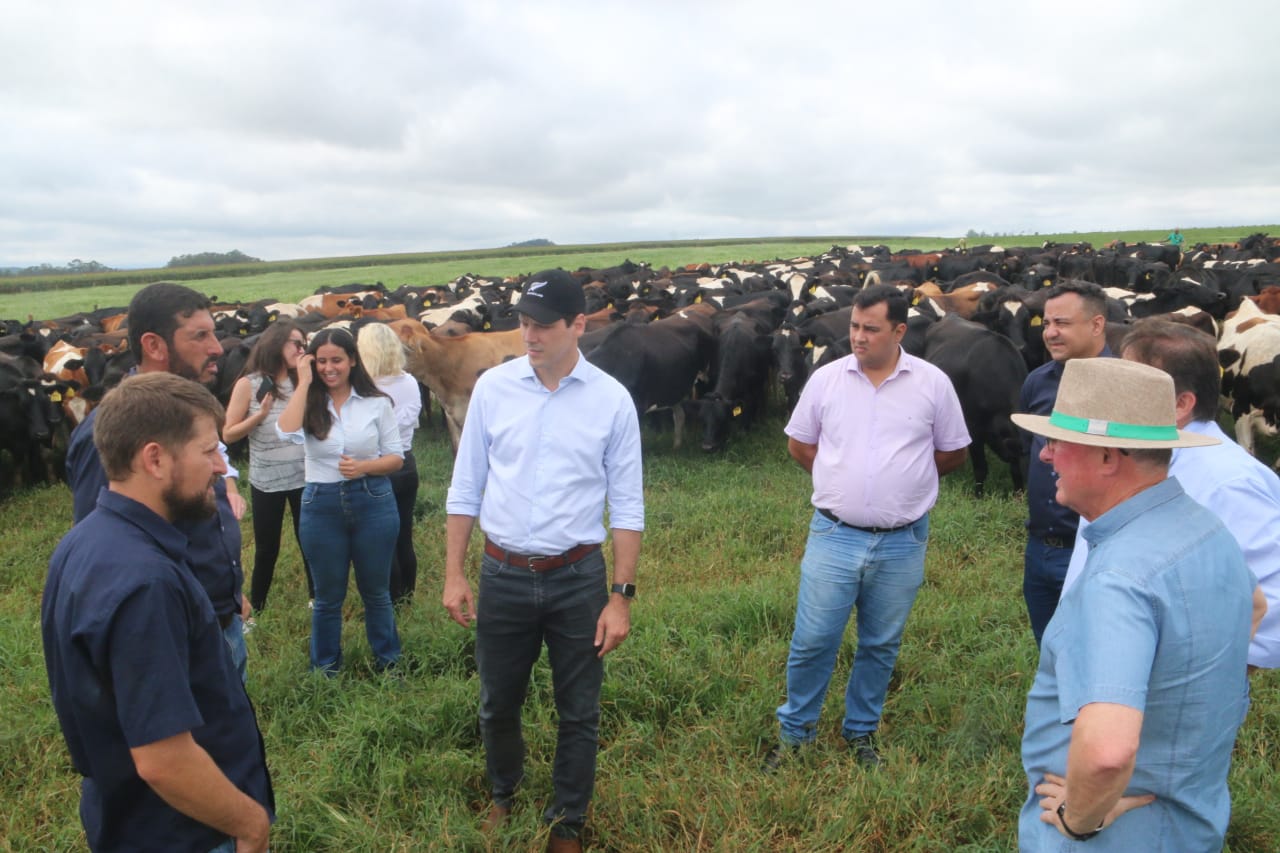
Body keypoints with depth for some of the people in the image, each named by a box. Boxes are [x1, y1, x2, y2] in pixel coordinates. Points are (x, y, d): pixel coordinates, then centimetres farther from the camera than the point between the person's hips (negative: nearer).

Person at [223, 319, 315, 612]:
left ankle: (315, 599, 28)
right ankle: (255, 608, 29)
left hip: (303, 477, 2)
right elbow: (228, 434, -6)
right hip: (266, 481, -2)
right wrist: (261, 414, -18)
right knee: (267, 549, 11)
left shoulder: (301, 381, 2)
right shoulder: (249, 385, -6)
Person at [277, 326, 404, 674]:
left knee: (376, 591, 13)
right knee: (328, 596, 14)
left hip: (373, 502, -1)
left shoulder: (377, 403, -2)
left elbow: (396, 457, 1)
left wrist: (364, 467, -18)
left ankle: (389, 664, 31)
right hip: (321, 505, 1)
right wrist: (304, 382, -16)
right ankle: (325, 670, 31)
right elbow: (286, 433, -23)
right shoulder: (310, 404, -1)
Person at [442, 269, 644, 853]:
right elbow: (465, 487, 3)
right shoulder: (493, 387, -3)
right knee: (497, 705, 19)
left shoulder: (611, 400, -8)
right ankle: (503, 797, 47)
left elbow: (626, 506, -4)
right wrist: (454, 575, 3)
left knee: (578, 713, 13)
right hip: (501, 575, 2)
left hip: (578, 579, -1)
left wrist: (621, 597, -7)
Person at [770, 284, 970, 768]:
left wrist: (905, 478, 6)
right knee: (812, 641, 4)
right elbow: (799, 444, 10)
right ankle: (794, 732, 25)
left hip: (902, 542, 1)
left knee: (881, 646, 14)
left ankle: (860, 732, 35)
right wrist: (843, 478, 5)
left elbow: (953, 453, 9)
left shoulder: (933, 384, -2)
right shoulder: (826, 379, -2)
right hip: (833, 535, 0)